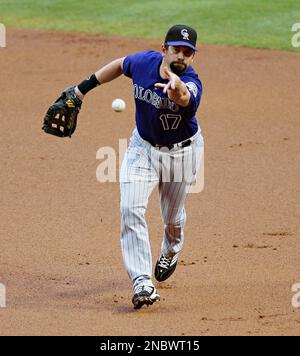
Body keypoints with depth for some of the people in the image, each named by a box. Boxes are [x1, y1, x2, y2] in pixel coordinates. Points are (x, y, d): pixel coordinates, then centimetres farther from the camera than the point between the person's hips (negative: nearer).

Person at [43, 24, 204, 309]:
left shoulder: (191, 83, -32)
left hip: (182, 151, -2)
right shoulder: (144, 62, -19)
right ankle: (142, 284, -21)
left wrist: (175, 87, -80)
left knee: (172, 217, 15)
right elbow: (119, 65, 4)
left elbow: (183, 98, -57)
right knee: (131, 209, -16)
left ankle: (171, 249, 52)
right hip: (143, 147, 2)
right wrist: (83, 88, 4)